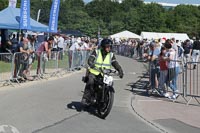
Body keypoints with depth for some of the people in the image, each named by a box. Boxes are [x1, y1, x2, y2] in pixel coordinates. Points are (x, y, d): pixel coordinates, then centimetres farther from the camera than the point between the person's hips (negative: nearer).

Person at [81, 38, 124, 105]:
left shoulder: (111, 55, 8)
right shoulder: (96, 52, -1)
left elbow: (115, 64, 1)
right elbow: (90, 59, -14)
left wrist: (120, 71, -17)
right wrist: (91, 64, -38)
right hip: (94, 72, -3)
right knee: (90, 82, -29)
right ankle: (85, 98, -22)